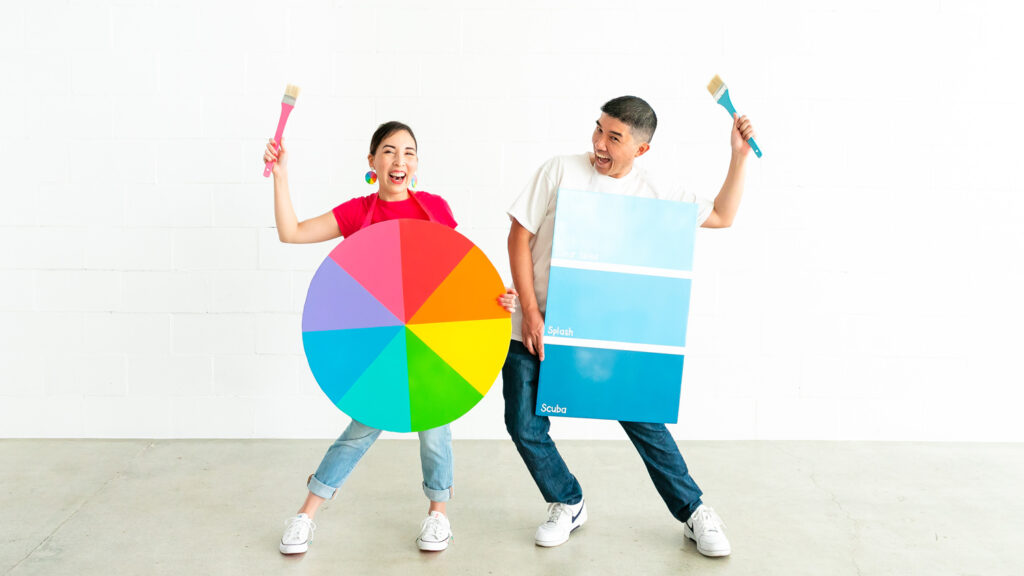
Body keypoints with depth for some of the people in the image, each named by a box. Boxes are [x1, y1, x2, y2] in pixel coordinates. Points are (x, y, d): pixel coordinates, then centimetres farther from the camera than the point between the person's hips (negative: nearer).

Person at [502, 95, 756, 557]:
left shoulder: (653, 195, 3)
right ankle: (567, 504, 24)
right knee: (524, 425, -1)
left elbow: (721, 216, 14)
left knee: (643, 418, -1)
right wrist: (531, 313, -10)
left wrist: (739, 156, 4)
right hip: (534, 326, 0)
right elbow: (519, 237, -5)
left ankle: (693, 512, 17)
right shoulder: (560, 171, -4)